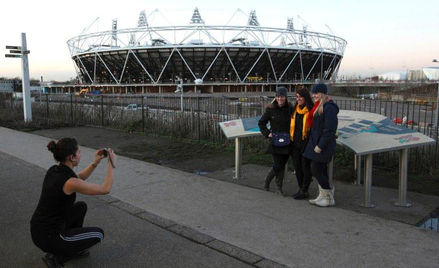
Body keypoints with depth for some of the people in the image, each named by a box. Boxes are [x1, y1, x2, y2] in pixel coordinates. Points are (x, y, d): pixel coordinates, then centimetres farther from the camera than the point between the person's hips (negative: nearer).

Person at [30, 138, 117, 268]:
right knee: (98, 234, 10)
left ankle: (73, 247, 30)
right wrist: (111, 164, -7)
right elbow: (105, 189, -16)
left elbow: (79, 178, 20)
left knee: (81, 207, 25)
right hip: (49, 237, -8)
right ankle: (56, 257, 4)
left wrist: (95, 162, 10)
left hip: (39, 230, 9)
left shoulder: (54, 170, 0)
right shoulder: (68, 182, -25)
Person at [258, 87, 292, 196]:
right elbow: (261, 123, 8)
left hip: (287, 142, 2)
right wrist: (267, 133, -3)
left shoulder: (290, 109, 1)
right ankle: (267, 181, 21)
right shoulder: (270, 110, -3)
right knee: (278, 166, -6)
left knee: (282, 165, 7)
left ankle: (279, 187, 21)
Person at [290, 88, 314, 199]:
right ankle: (301, 189, 24)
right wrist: (291, 139, 13)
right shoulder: (295, 109, 11)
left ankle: (305, 191, 12)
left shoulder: (311, 110, -10)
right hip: (295, 143, 7)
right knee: (297, 167, 12)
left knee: (305, 167, 2)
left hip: (306, 143, -7)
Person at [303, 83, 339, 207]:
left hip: (323, 146, -9)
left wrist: (320, 146, -21)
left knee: (316, 170, -6)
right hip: (317, 144, 9)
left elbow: (329, 129, -22)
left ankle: (329, 198, 7)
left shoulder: (329, 108, -16)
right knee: (321, 171, 13)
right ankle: (322, 196, 22)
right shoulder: (318, 107, 15)